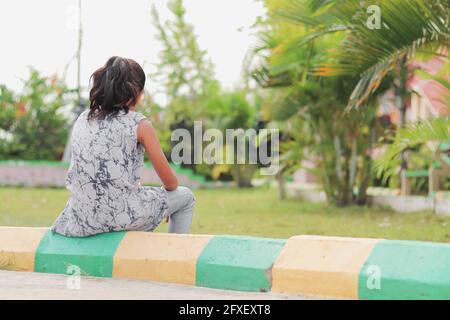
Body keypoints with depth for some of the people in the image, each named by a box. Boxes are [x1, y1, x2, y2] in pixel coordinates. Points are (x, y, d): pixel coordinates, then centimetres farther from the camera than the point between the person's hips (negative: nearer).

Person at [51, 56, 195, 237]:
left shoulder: (83, 119, 8)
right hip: (123, 218, -6)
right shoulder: (139, 124, -7)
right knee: (185, 197, 21)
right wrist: (169, 187, 23)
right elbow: (170, 183, 0)